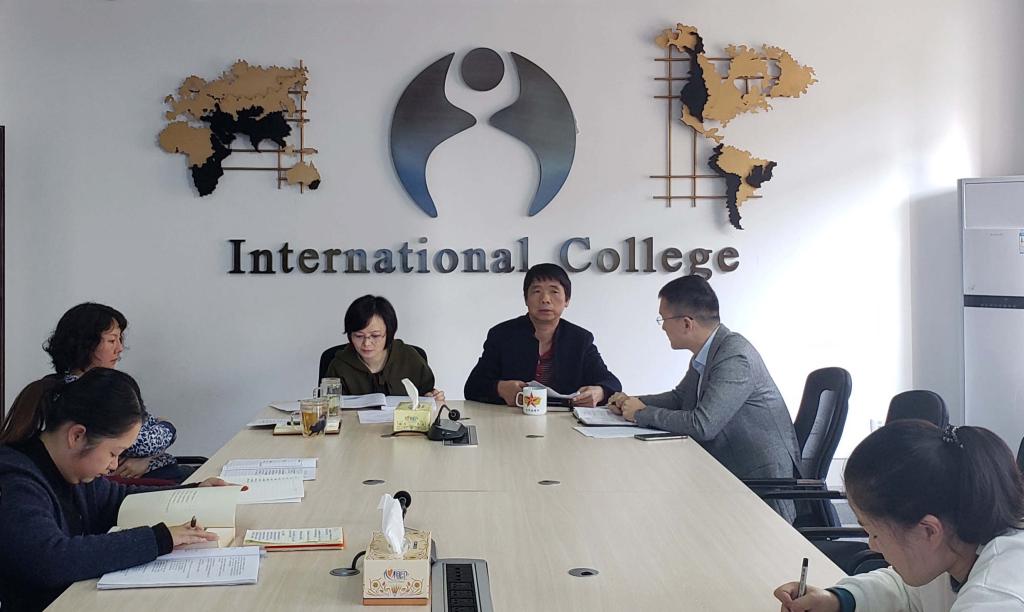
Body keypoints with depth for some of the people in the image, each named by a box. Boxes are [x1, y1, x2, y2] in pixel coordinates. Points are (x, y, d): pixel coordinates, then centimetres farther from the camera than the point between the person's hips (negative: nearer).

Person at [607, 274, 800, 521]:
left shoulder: (735, 357, -22)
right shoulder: (706, 353, 5)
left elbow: (702, 424, -27)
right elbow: (680, 397, 21)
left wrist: (643, 414, -14)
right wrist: (632, 403, 5)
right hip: (727, 470, 8)